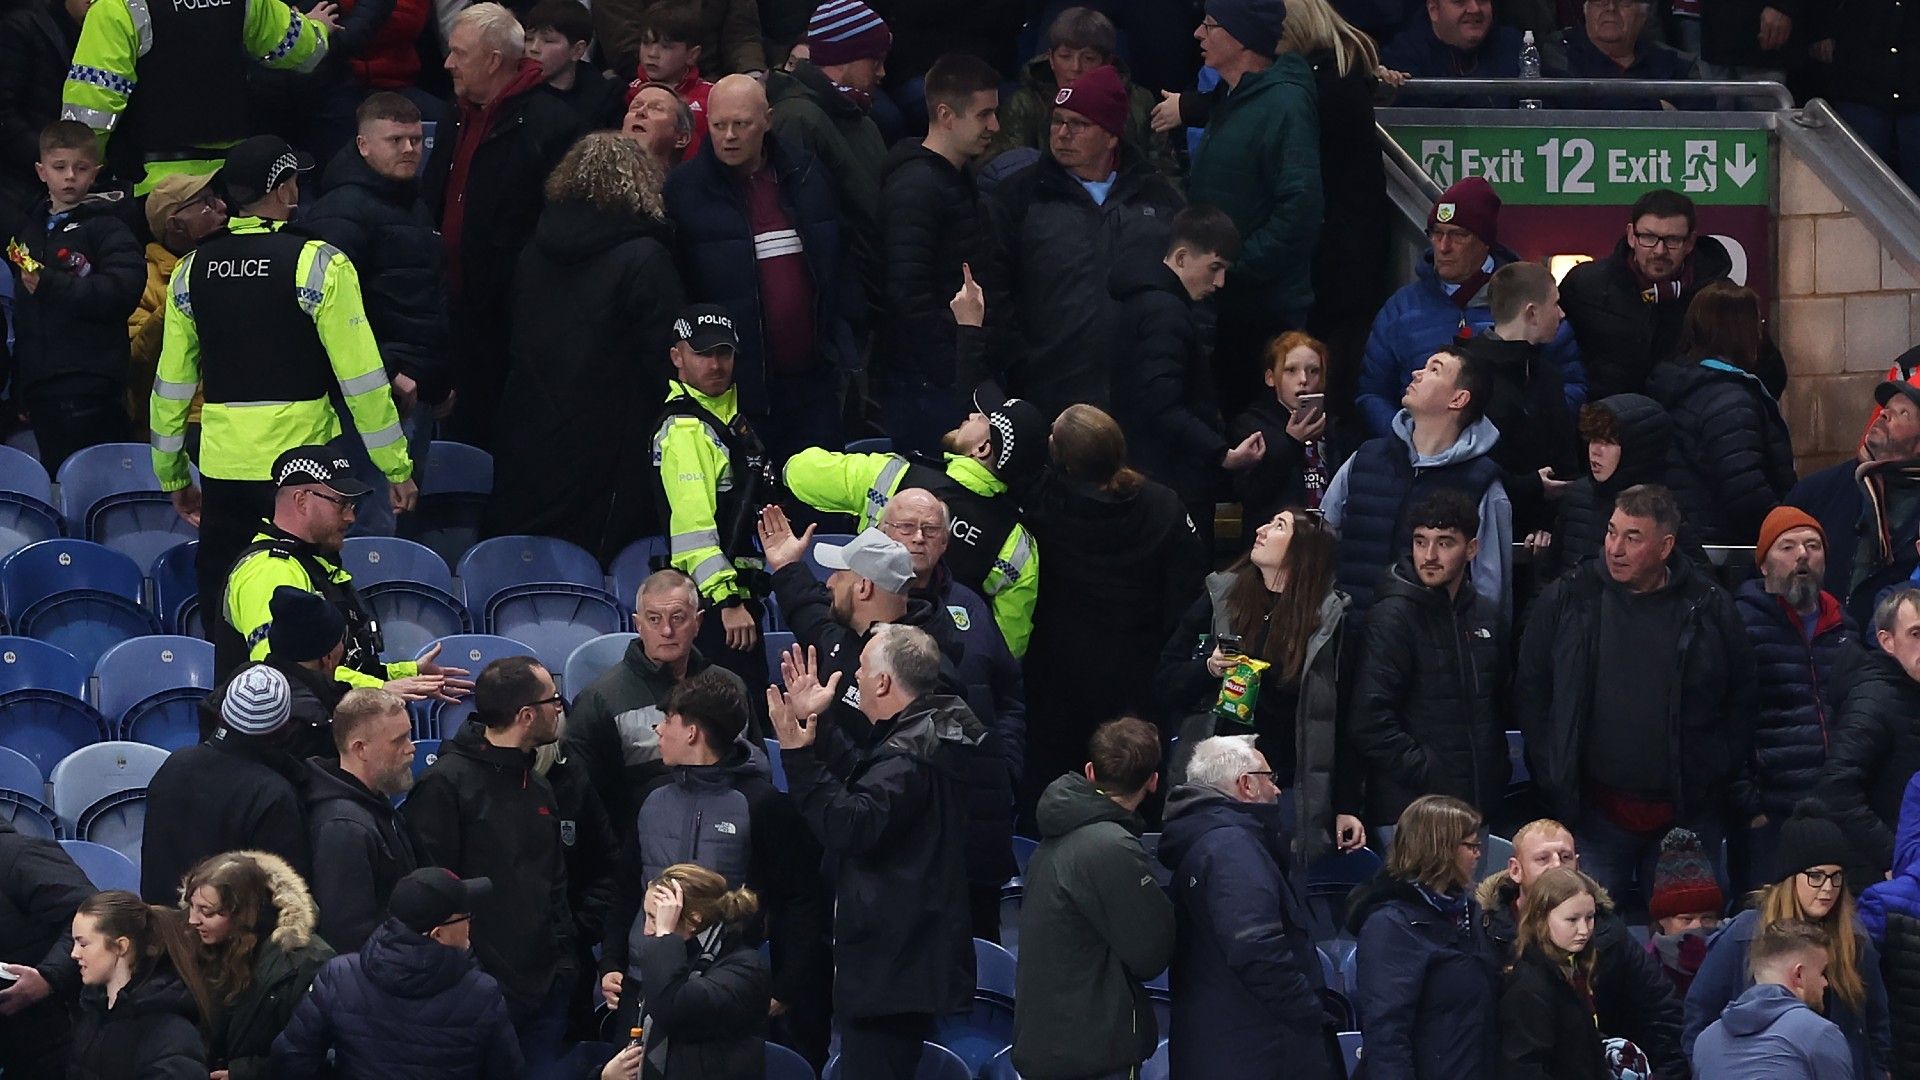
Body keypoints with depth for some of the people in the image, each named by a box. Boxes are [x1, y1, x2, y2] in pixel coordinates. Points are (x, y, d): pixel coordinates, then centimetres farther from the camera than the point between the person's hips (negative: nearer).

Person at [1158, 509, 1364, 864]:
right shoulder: (1220, 599, 7)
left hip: (1288, 792, -1)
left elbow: (1341, 721, 5)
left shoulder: (1329, 618, 4)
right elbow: (1166, 685, 9)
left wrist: (1347, 807, 2)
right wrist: (1208, 669, -12)